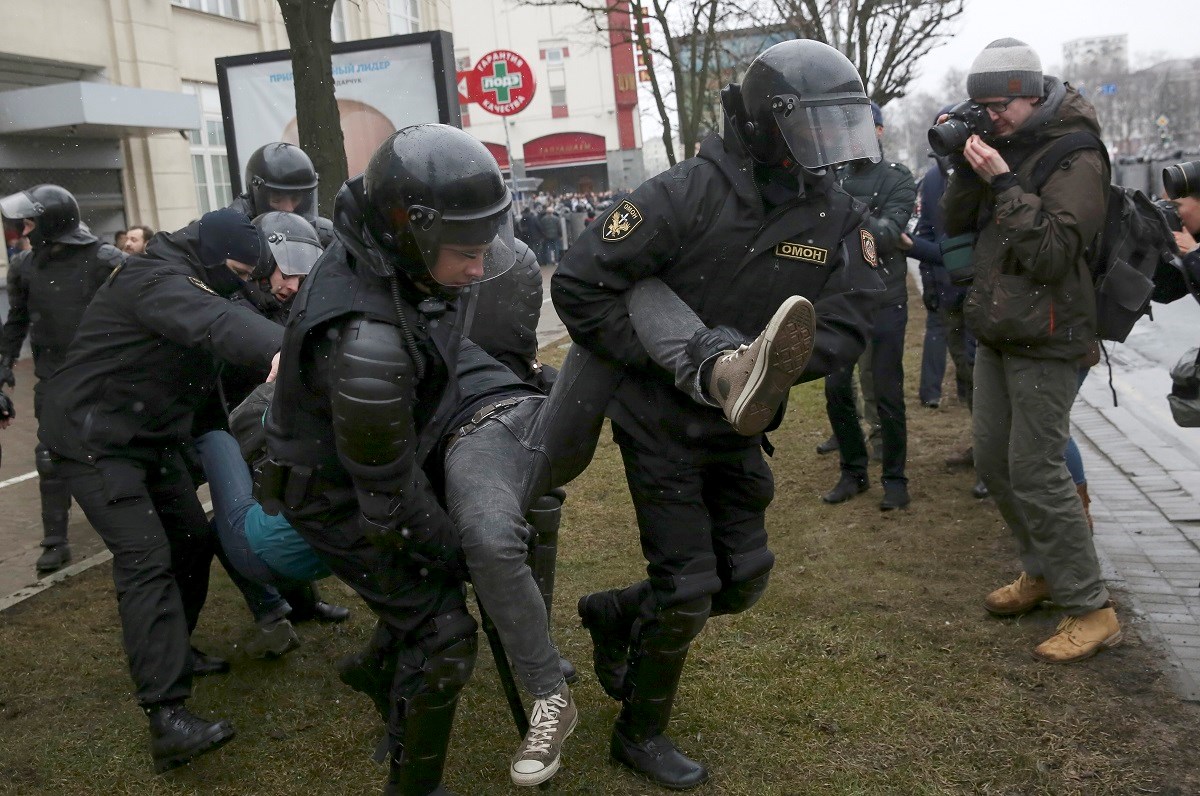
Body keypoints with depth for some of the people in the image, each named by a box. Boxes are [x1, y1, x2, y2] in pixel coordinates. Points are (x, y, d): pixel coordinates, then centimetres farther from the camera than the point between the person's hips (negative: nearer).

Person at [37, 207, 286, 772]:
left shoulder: (189, 284, 12)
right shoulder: (154, 281, -24)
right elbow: (211, 320, -44)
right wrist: (277, 351, -63)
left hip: (149, 437, 10)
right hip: (94, 441, -10)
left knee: (193, 540, 11)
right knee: (146, 559, -19)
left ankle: (171, 651, 31)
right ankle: (167, 716, -23)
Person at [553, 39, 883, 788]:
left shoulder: (839, 219, -4)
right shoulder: (690, 195, -21)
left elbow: (846, 327, -11)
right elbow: (579, 284, -22)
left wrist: (753, 368, -28)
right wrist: (664, 359, -21)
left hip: (738, 431, 6)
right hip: (662, 429, -6)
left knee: (744, 579, 13)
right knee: (686, 591, 0)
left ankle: (614, 615, 38)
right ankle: (639, 733, 25)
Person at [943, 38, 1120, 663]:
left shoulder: (1075, 159, -13)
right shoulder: (1000, 148, 9)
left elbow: (1050, 253, -22)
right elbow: (954, 226, 6)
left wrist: (1004, 182, -25)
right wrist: (966, 169, -9)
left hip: (1045, 340, -8)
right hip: (995, 333, 8)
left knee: (1035, 471, -9)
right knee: (993, 461, 12)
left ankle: (1090, 609, 2)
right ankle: (1043, 571, 30)